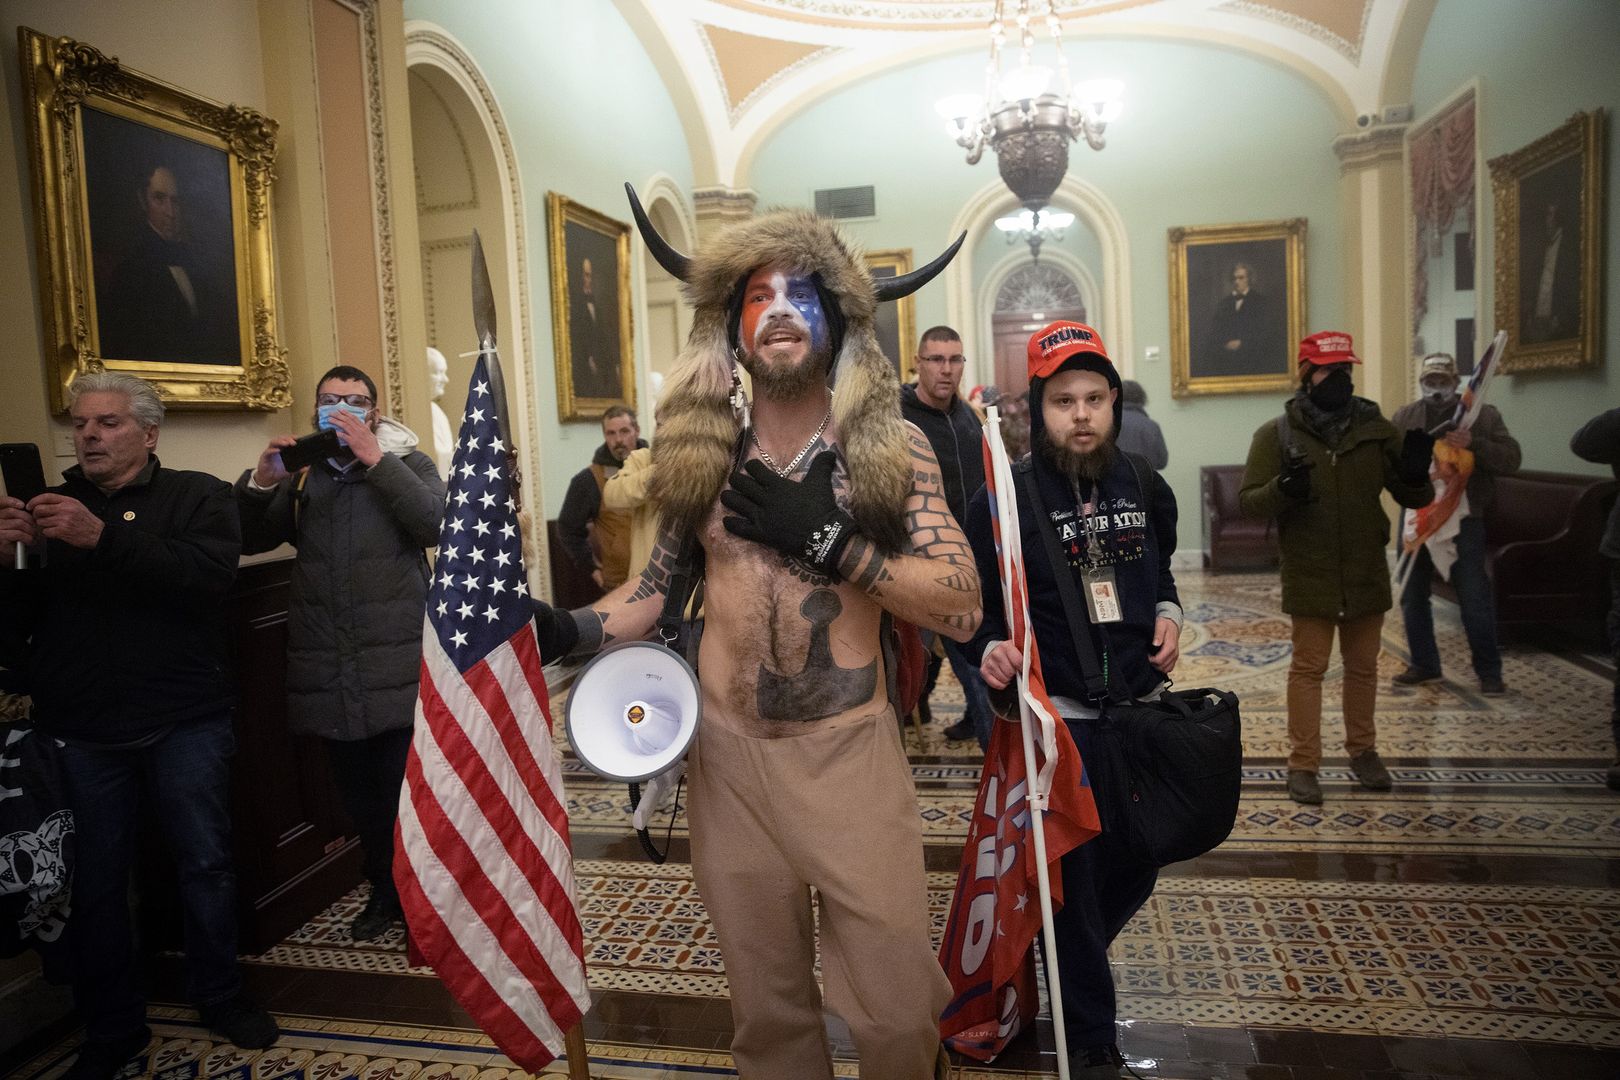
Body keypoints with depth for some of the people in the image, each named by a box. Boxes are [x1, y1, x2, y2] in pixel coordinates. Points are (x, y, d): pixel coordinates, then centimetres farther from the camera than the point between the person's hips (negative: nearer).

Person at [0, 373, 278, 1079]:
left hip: (185, 722, -2)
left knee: (206, 862, 6)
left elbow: (210, 575, -17)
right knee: (95, 880, 9)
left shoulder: (196, 496, 2)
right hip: (82, 730, 3)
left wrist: (102, 537, -25)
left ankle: (219, 996, 26)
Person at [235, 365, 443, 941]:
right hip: (330, 671, 4)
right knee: (359, 794, 14)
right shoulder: (301, 475, 13)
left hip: (397, 667, -4)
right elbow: (248, 539, 9)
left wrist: (376, 460, -20)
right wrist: (261, 482, -8)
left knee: (406, 790, -1)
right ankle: (384, 892, 32)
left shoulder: (406, 463, 3)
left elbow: (436, 524, -15)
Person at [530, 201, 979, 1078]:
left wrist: (829, 539, -19)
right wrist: (568, 629, -5)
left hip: (851, 752, -2)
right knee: (766, 1005, 16)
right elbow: (660, 584, 12)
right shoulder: (700, 450, 3)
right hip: (727, 753, 2)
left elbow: (961, 607, -11)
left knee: (896, 1009, 5)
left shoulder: (892, 447, -5)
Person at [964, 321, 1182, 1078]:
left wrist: (1168, 613, 1)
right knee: (1074, 880, 6)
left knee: (1140, 863, 18)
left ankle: (1072, 966, 48)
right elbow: (971, 604, -10)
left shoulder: (1144, 485, 3)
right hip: (1058, 715, -5)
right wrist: (990, 651, -29)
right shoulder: (1004, 497, -13)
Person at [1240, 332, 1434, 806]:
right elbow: (1248, 500, -9)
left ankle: (1363, 751, 33)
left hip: (1367, 574, 4)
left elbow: (1414, 499, 7)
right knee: (1308, 668, 2)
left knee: (1363, 667, 16)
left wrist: (1415, 474, -16)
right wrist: (1283, 489, -30)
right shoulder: (1277, 434, -5)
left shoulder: (1376, 429, 3)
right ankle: (1303, 764, 11)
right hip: (1309, 576, -3)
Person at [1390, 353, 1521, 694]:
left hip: (1464, 519, -3)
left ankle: (1489, 671, 12)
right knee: (1412, 595, 10)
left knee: (1475, 600, -2)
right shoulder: (1404, 417, 8)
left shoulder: (1483, 415, 2)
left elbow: (1510, 460, -6)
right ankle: (1424, 665, 24)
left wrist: (1474, 444, -21)